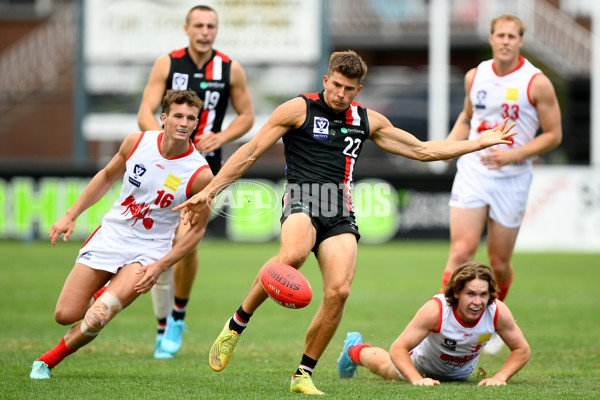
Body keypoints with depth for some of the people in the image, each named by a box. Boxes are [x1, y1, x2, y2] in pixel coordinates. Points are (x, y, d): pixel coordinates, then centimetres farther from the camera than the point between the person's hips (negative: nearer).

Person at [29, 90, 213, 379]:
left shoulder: (200, 174, -16)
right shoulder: (137, 142, -7)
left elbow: (196, 229, -5)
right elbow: (107, 176, 11)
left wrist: (160, 266, -13)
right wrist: (71, 215, 7)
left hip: (148, 252, -3)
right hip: (110, 235, 3)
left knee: (98, 317, -23)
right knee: (65, 315, -1)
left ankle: (49, 360, 3)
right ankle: (101, 294, 33)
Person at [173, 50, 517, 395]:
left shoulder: (368, 120, 19)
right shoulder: (299, 109, 5)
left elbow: (422, 150, 29)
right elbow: (251, 153, 6)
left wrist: (480, 143, 27)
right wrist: (209, 192, 0)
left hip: (341, 213, 4)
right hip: (302, 199, -4)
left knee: (339, 291, -17)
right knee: (293, 254, -38)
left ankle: (304, 375, -1)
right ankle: (237, 324, -18)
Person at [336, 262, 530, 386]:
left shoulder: (498, 312, -38)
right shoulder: (436, 310, -45)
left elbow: (522, 350, -23)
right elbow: (398, 348, -39)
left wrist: (499, 377, -38)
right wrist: (417, 380, -52)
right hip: (424, 365, -3)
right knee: (385, 367, 27)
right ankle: (355, 350, 59)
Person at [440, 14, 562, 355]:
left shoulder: (537, 83, -7)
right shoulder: (475, 76, 5)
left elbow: (554, 134, -4)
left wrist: (513, 154, -16)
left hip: (512, 179, -2)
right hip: (472, 172, 2)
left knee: (499, 263, 7)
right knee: (461, 251, -13)